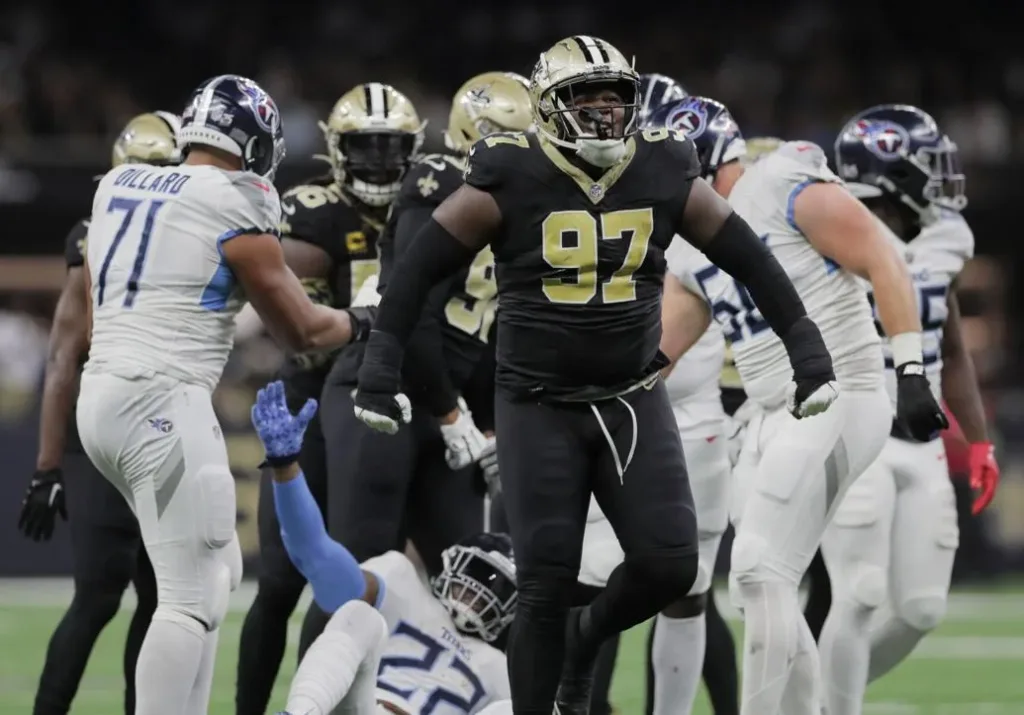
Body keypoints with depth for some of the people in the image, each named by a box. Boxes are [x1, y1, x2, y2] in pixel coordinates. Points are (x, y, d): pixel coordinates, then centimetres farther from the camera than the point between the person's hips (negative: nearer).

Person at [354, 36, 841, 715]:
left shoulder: (664, 174, -1)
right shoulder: (512, 180, -9)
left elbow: (748, 258, 7)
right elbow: (422, 267, -5)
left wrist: (807, 348, 5)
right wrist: (382, 366, -9)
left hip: (632, 400, 3)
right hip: (540, 408, -3)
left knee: (669, 565, -7)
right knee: (547, 582, -6)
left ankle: (588, 635, 26)